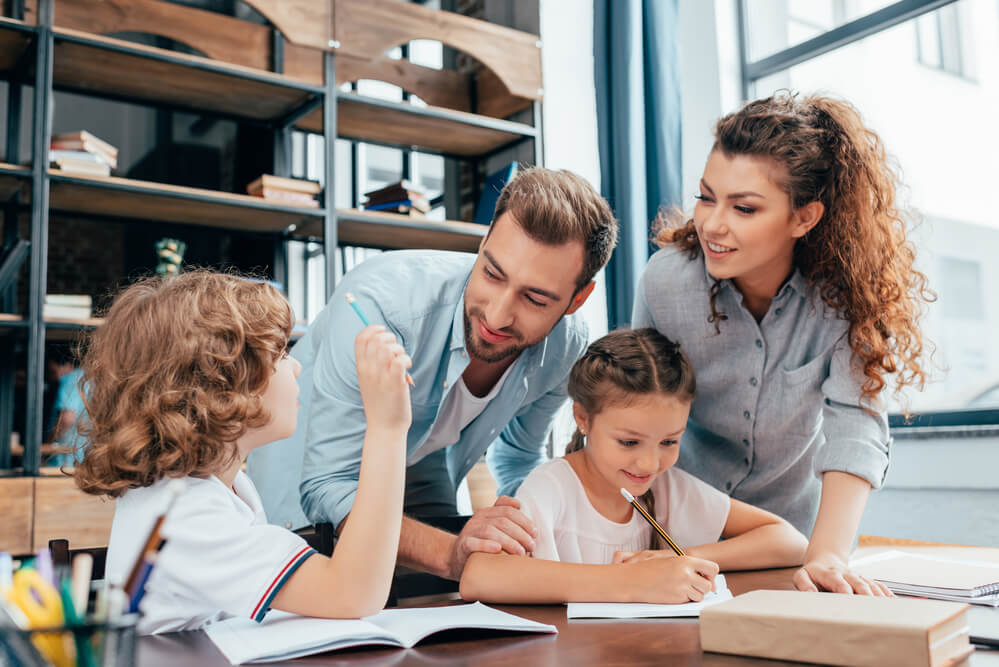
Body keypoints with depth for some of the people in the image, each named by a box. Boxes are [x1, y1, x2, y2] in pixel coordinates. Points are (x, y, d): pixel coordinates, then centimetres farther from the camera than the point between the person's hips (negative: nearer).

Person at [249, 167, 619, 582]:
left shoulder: (565, 347, -19)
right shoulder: (379, 302, -38)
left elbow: (518, 458, 1)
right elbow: (327, 487, -36)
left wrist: (521, 532, -18)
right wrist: (450, 554, -50)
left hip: (420, 476, 3)